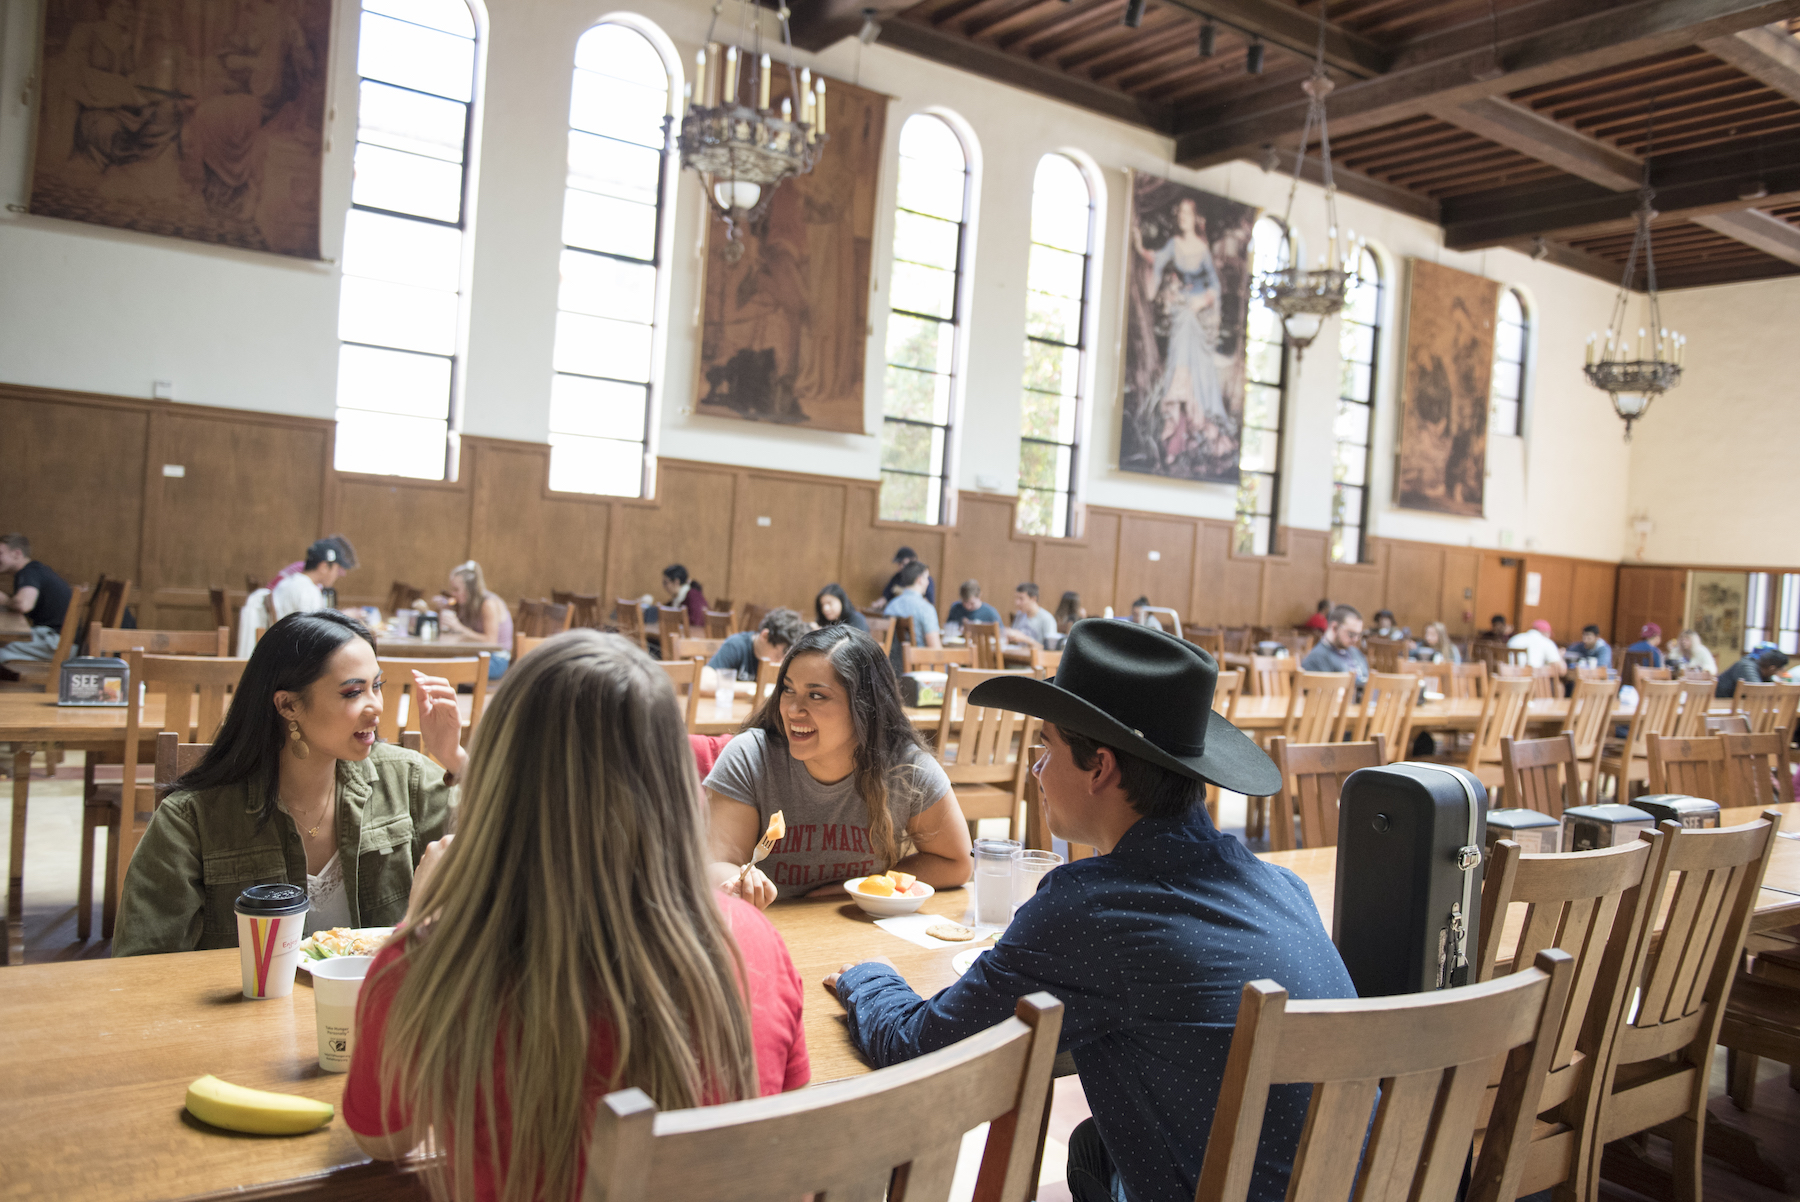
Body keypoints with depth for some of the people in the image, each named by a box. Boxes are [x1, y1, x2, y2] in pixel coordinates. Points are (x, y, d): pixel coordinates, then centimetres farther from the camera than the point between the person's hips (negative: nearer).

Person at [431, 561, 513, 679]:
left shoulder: (489, 604, -15)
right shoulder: (464, 603, 9)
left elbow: (491, 641, -19)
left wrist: (459, 628, -23)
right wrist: (443, 609, -3)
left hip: (496, 661, -8)